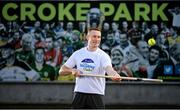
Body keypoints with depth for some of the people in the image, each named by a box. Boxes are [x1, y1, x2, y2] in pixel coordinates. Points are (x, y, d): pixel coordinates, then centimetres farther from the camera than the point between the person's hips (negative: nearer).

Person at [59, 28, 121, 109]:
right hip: (79, 94, 3)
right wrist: (72, 70, -10)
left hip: (96, 95, -3)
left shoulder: (103, 55, -5)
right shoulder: (77, 54, 6)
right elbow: (61, 71, 11)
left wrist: (115, 75, -49)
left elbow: (109, 69, -26)